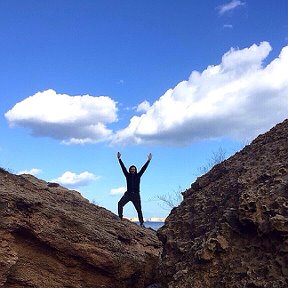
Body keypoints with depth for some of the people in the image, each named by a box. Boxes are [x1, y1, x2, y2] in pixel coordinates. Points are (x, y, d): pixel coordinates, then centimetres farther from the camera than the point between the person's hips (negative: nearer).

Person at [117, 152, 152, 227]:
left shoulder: (138, 175, 5)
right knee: (120, 204, -21)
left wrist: (148, 160, -4)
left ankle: (141, 223, 13)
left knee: (139, 209, 5)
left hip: (136, 195, 0)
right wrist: (119, 159, -6)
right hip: (128, 194, 0)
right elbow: (123, 167, 0)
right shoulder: (128, 175, 5)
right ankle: (120, 217, -19)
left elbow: (143, 168, 0)